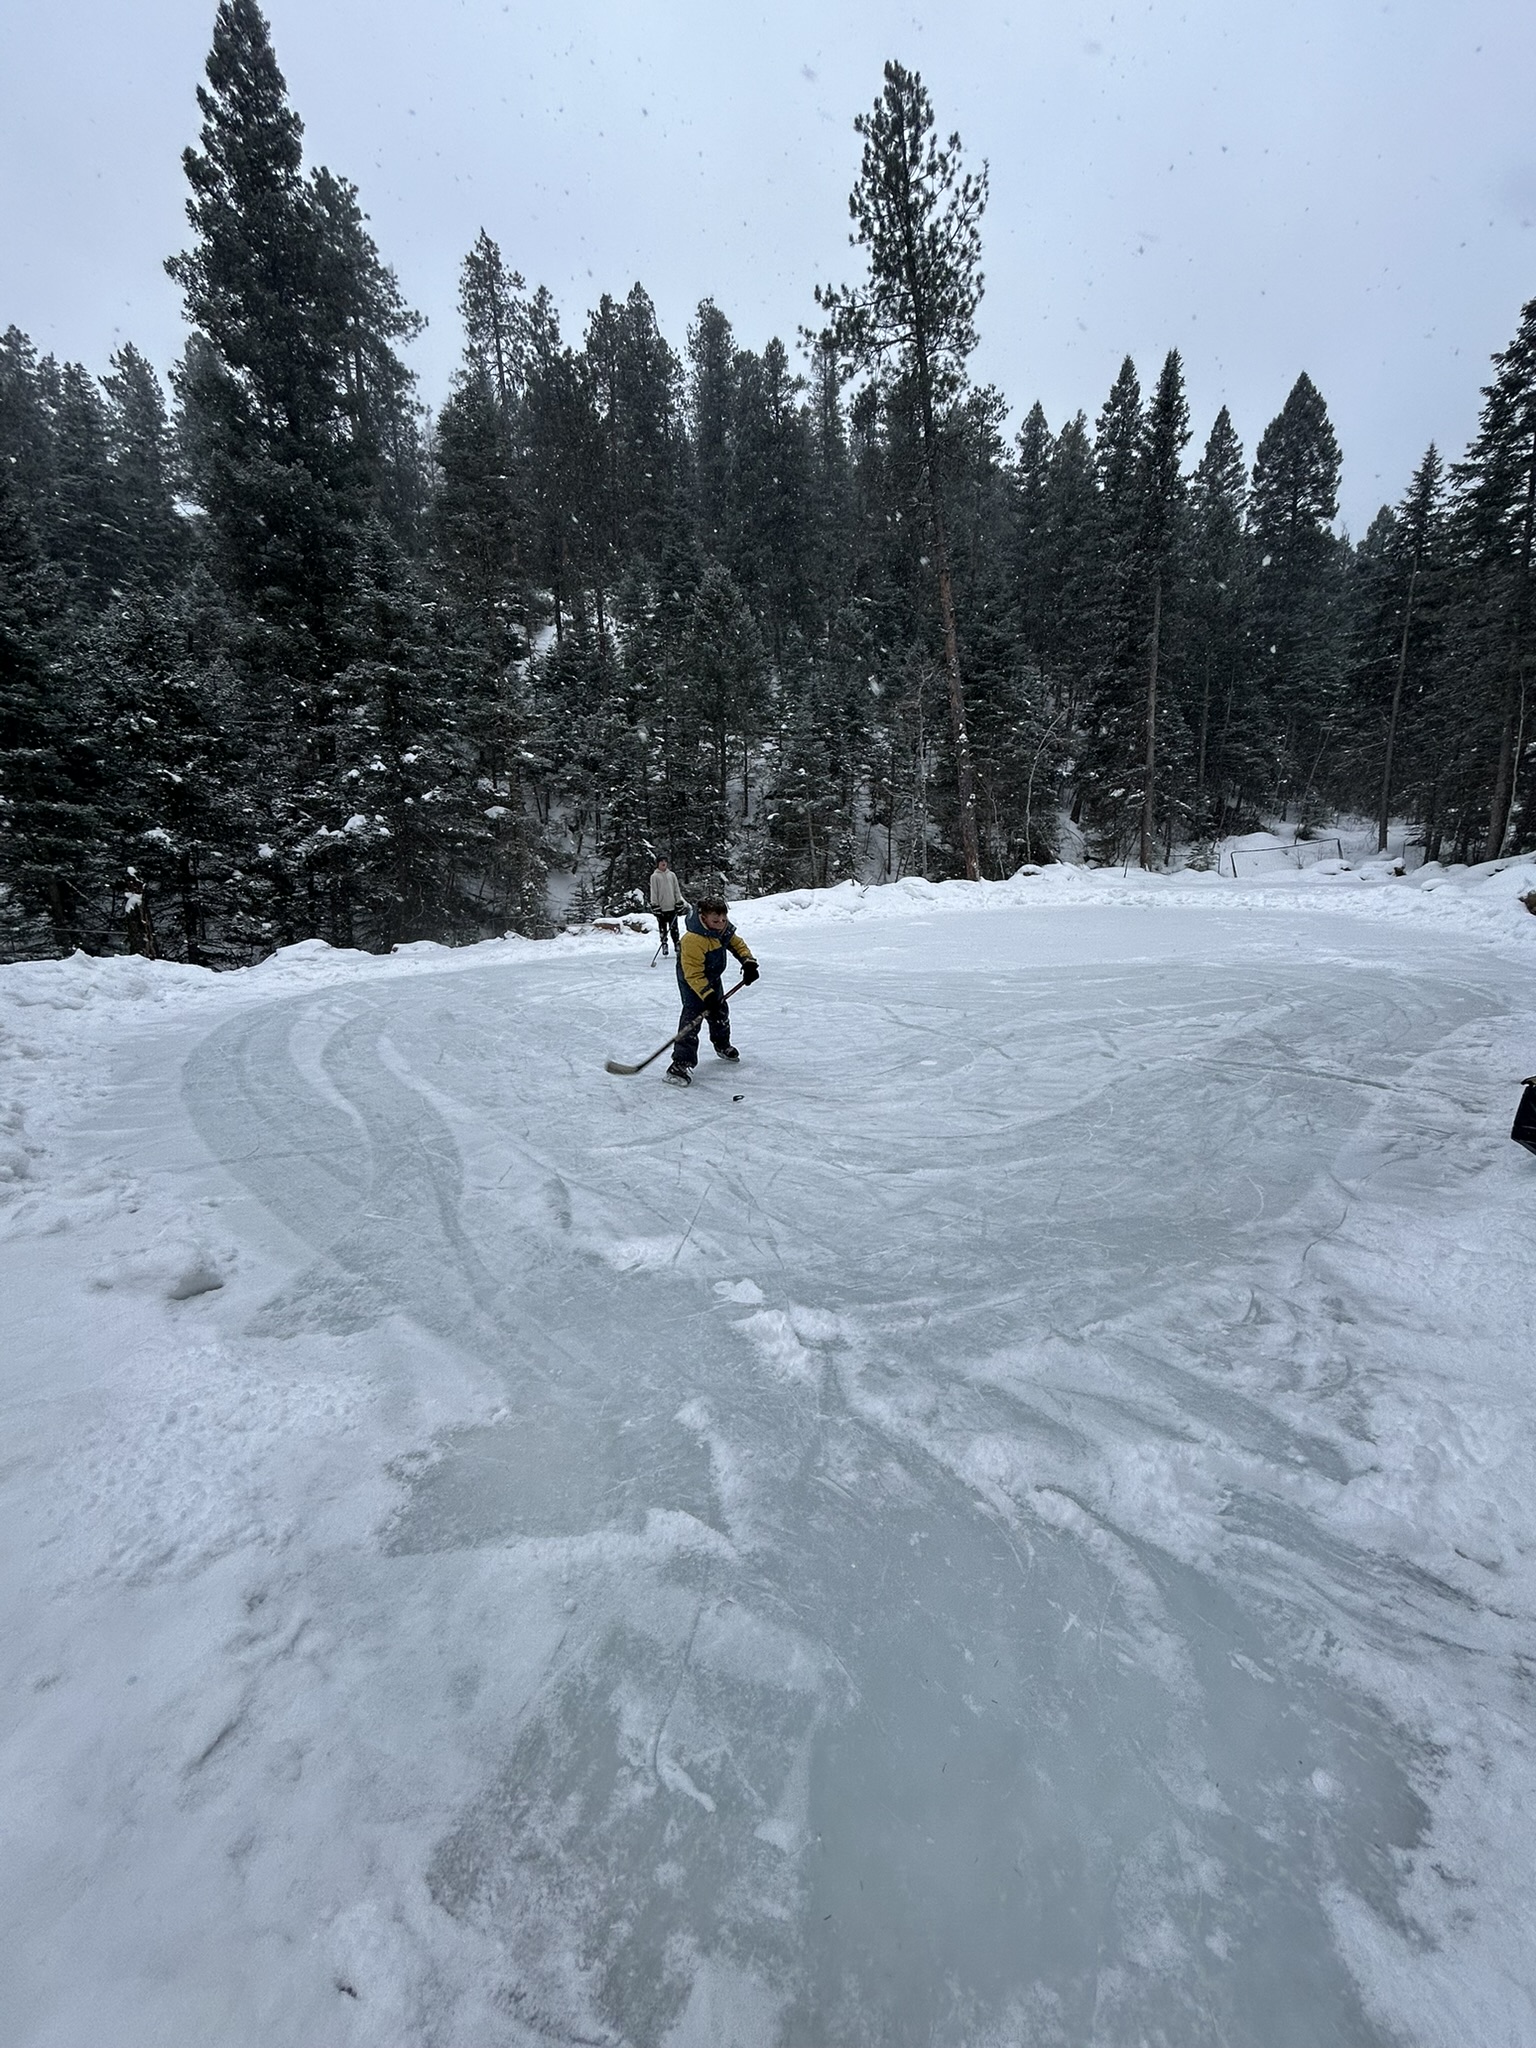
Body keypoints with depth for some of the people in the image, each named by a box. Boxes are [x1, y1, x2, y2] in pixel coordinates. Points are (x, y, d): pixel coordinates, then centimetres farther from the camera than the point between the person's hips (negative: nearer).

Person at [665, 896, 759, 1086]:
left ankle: (722, 1046, 46)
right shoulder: (692, 940, -36)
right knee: (692, 1016, -19)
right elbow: (693, 974, -35)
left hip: (713, 978, 8)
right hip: (692, 981, -8)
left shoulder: (725, 930, -11)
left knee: (720, 1012, 21)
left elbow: (738, 944, 5)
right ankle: (681, 1062, -20)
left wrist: (748, 962, -11)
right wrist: (707, 994, -39)